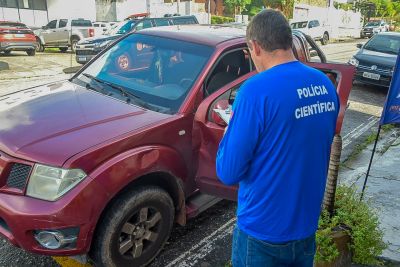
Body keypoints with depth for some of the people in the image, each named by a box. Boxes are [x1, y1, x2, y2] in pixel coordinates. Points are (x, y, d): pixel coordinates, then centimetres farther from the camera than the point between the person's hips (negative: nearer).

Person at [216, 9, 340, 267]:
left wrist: (232, 128, -3)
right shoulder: (326, 85, -3)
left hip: (263, 233, -5)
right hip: (307, 226, 6)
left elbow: (229, 173, -20)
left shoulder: (256, 90, -24)